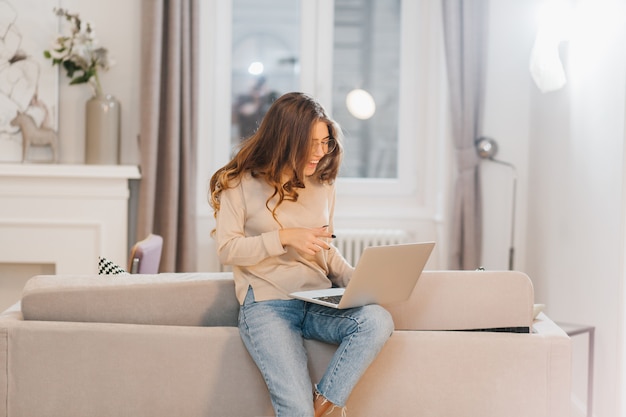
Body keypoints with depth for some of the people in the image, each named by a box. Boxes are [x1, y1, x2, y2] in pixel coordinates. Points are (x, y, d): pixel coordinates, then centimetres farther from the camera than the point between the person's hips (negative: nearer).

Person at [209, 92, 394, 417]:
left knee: (378, 321, -29)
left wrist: (357, 279, 3)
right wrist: (284, 237, -13)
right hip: (267, 303, -5)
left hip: (318, 302, 5)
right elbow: (227, 249, -3)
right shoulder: (240, 184, 1)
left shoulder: (322, 187, 14)